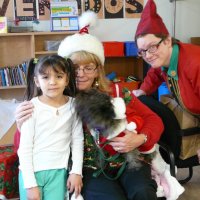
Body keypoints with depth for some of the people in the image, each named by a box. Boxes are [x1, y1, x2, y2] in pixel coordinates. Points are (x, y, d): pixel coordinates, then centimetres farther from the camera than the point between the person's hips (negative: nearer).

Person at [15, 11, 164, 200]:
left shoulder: (116, 92, 1)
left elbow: (153, 119, 9)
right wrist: (23, 124, -22)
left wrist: (140, 139, -12)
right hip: (91, 169, -1)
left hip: (128, 161, 2)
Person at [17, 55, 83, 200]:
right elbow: (25, 147, -8)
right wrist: (30, 183, -10)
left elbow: (77, 140, 5)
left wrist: (76, 171, -1)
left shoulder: (73, 105, -2)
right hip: (32, 171, -1)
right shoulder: (32, 107, -10)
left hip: (58, 172, 2)